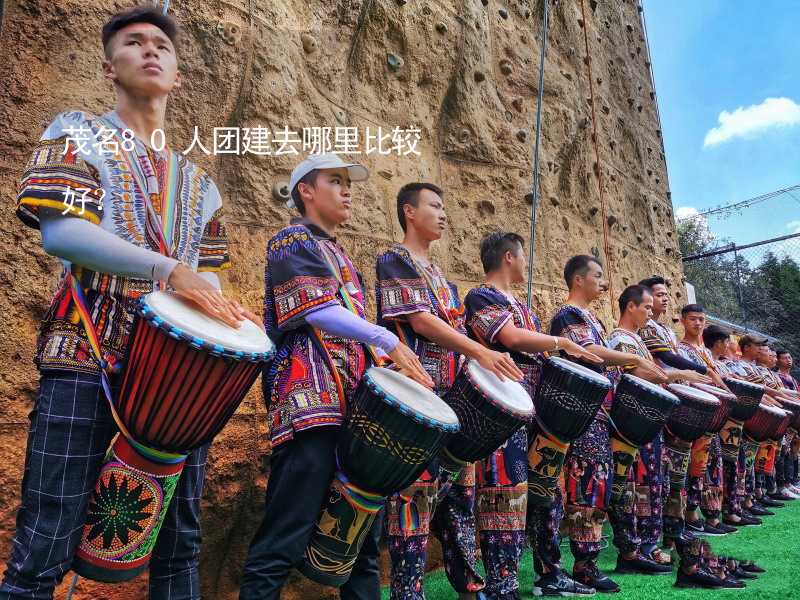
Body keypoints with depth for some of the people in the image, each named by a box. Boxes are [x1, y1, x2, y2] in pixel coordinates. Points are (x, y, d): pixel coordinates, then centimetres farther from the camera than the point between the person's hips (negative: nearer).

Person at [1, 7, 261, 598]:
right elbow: (60, 233, -10)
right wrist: (169, 269, -20)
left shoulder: (198, 182, 21)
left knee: (180, 537, 9)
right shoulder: (78, 133, 7)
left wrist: (226, 311, -3)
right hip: (88, 357, -4)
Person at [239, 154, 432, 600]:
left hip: (355, 401, 9)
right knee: (287, 537, -8)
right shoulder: (292, 241, -1)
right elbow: (316, 311, -15)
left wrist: (391, 361, 10)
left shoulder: (340, 255, 25)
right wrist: (387, 340, -22)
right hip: (312, 402, -9)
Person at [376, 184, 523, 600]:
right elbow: (420, 320, -16)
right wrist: (481, 352, -23)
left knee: (459, 485, 12)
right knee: (416, 490, -8)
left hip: (452, 395, 9)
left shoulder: (437, 274, 23)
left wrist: (483, 363, 9)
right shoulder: (394, 260, -3)